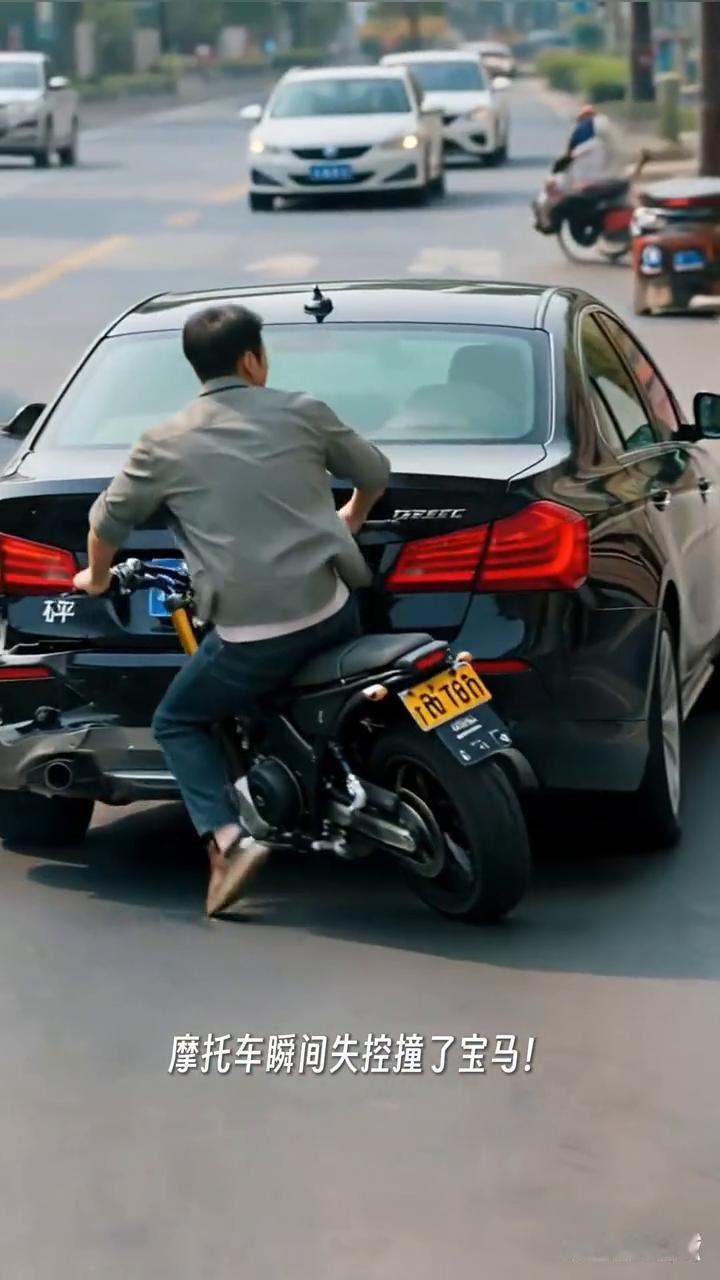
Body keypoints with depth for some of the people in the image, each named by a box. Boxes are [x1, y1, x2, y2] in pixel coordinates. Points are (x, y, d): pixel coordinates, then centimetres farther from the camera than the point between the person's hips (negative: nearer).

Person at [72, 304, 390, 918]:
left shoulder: (165, 444, 2)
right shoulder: (303, 412, 6)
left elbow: (108, 520, 12)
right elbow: (375, 471, 19)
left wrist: (97, 577, 33)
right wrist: (350, 520, 41)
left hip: (251, 635, -3)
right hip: (332, 611, 3)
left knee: (176, 723, 16)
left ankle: (229, 841, -1)